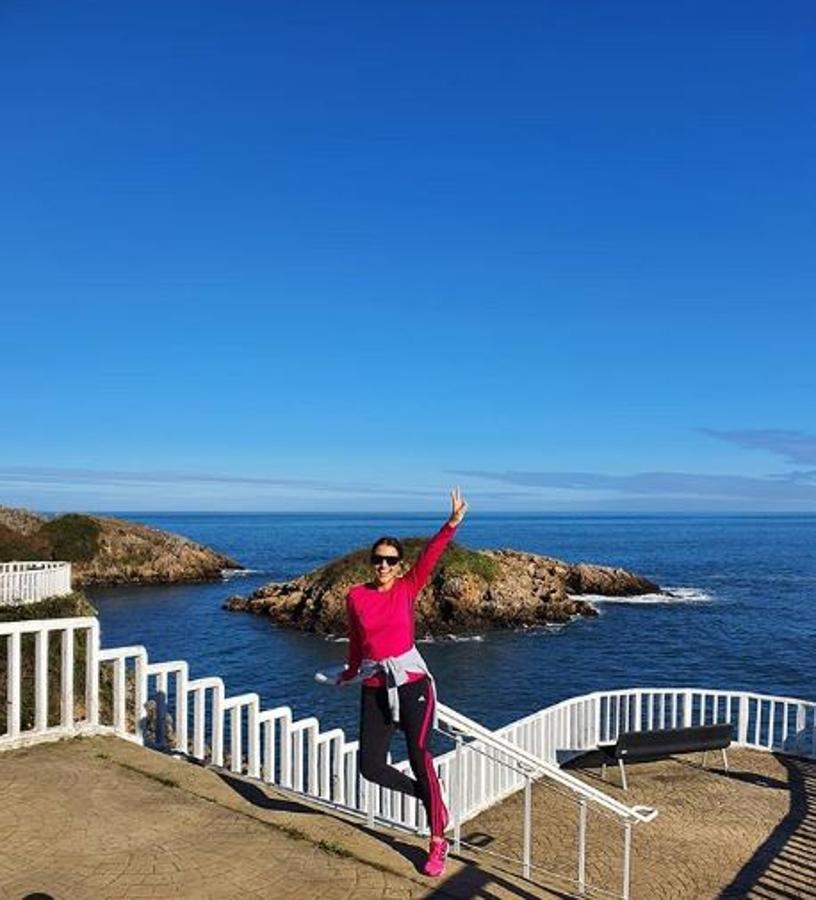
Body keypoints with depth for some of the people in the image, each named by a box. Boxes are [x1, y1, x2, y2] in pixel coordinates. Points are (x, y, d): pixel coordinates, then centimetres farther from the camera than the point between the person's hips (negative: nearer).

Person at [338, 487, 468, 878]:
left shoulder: (407, 589, -2)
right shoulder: (355, 596, 2)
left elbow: (430, 556, -18)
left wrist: (452, 523, -31)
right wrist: (350, 674, 29)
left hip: (411, 682, -3)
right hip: (375, 688, 3)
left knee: (420, 760, -2)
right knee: (370, 766, 1)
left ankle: (438, 842, 13)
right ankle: (426, 795, 28)